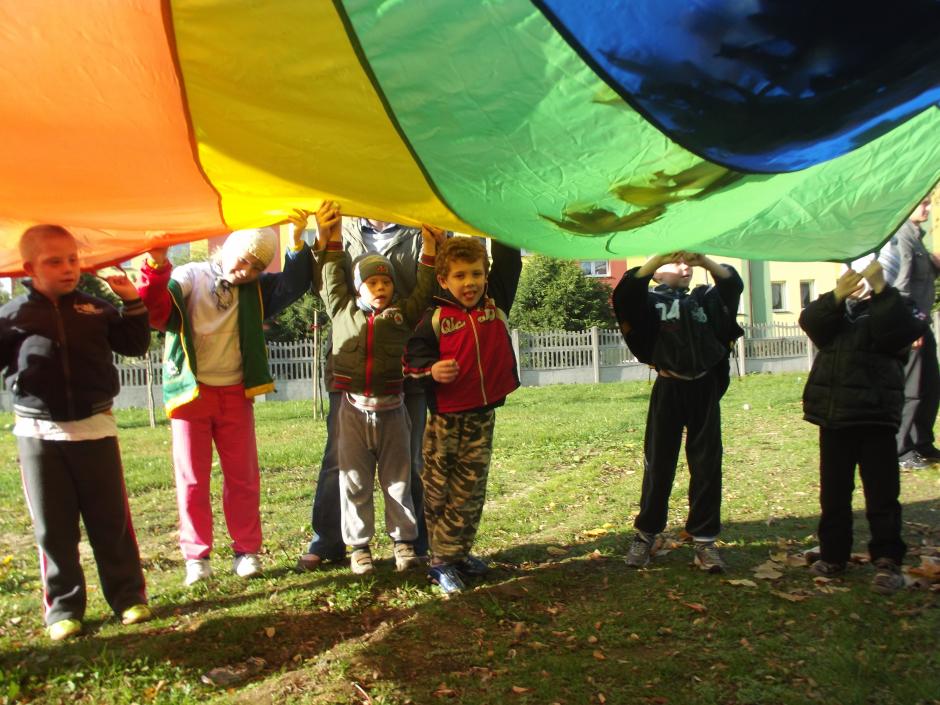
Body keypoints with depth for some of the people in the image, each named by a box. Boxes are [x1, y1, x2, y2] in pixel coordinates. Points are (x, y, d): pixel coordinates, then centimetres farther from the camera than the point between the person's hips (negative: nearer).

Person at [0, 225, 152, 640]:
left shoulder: (95, 309, 6)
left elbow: (134, 345, 9)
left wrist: (132, 305, -4)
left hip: (94, 429, 1)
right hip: (38, 434, 0)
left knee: (111, 519, 6)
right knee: (53, 527, 7)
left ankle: (128, 595, 17)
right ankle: (62, 607, 19)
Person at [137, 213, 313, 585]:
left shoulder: (255, 290, 4)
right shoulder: (189, 277, -6)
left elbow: (294, 286, -11)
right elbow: (155, 314, -19)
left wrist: (298, 243, -26)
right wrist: (157, 268, -34)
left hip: (235, 393, 3)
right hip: (191, 391, -3)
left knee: (243, 475, 8)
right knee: (192, 478, 3)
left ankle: (247, 550, 19)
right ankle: (196, 556, 13)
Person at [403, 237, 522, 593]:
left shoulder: (497, 304, 2)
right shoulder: (436, 318, -7)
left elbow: (508, 263, 2)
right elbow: (413, 355, -4)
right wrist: (431, 369, -24)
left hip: (482, 416, 3)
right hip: (446, 418, -3)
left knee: (471, 492, 12)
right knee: (438, 492, 5)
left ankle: (458, 553, 26)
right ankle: (441, 561, 16)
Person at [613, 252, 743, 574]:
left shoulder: (706, 298, 14)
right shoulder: (652, 300, 5)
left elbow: (733, 285, -4)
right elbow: (626, 292, -15)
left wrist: (705, 261, -19)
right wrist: (658, 257, -24)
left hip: (704, 390, 3)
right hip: (668, 390, -2)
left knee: (707, 467, 4)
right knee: (658, 465, 3)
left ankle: (704, 539, 12)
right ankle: (646, 535, 15)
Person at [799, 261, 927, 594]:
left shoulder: (896, 307, 4)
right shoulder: (836, 309, 13)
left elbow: (897, 329, -18)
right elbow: (810, 322, -7)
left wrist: (880, 288, -22)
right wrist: (836, 296, -23)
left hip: (875, 416, -4)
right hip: (833, 414, 4)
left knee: (882, 492, -2)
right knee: (833, 491, 12)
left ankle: (887, 560, 5)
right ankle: (832, 555, 22)